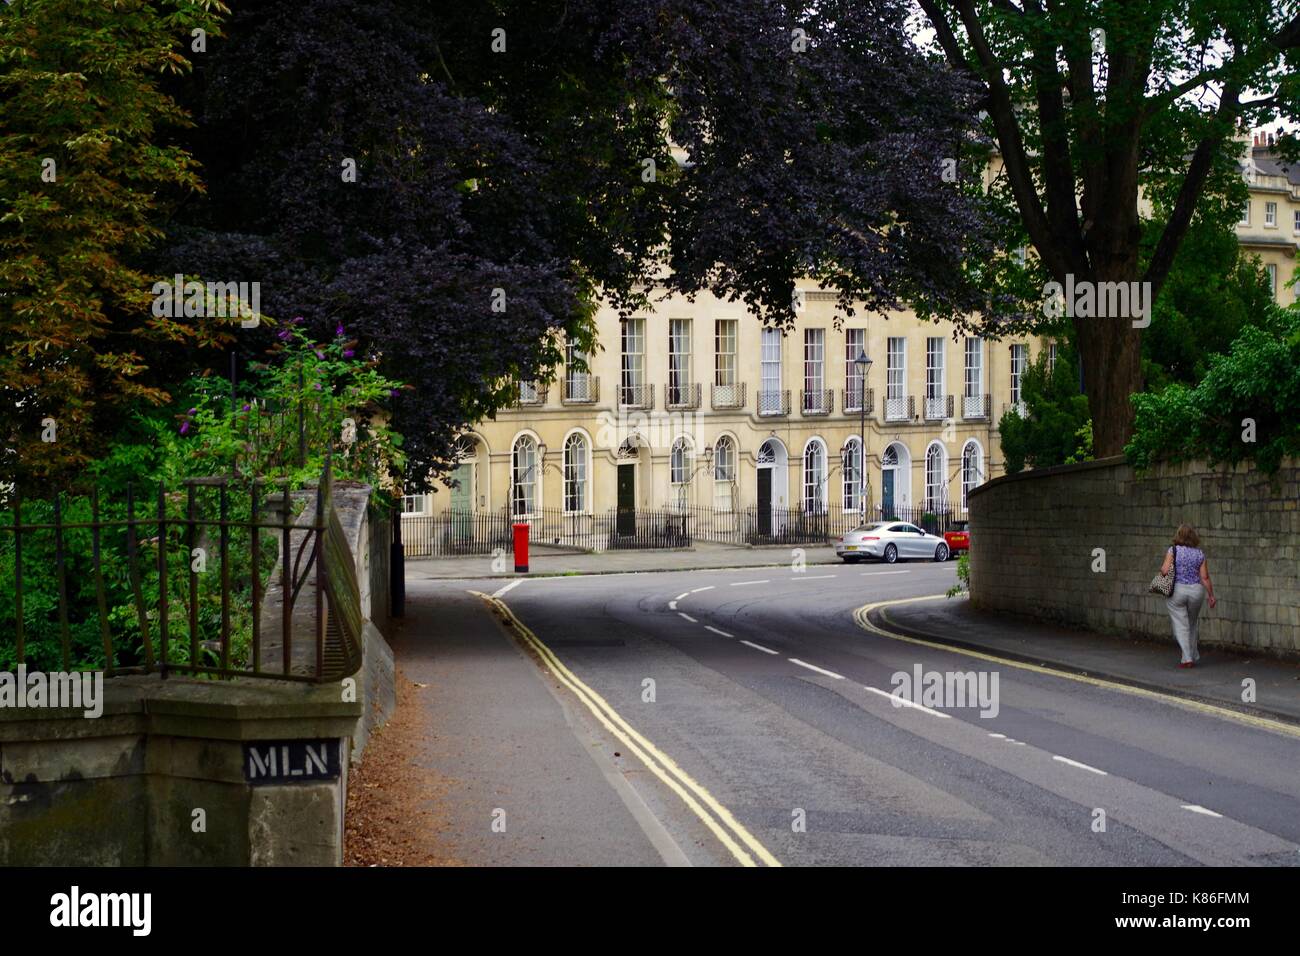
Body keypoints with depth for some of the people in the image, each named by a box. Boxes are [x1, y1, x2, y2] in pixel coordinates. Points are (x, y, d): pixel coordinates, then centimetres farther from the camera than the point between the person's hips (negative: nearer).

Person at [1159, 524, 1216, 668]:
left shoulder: (1173, 551, -8)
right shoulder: (1200, 553, 0)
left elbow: (1165, 571, -14)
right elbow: (1205, 577, -2)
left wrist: (1161, 568, 8)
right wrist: (1211, 595, 4)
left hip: (1176, 591, -3)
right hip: (1196, 591, 3)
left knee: (1181, 626, 1)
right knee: (1192, 625, 19)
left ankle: (1188, 658, -5)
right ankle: (1193, 656, 25)